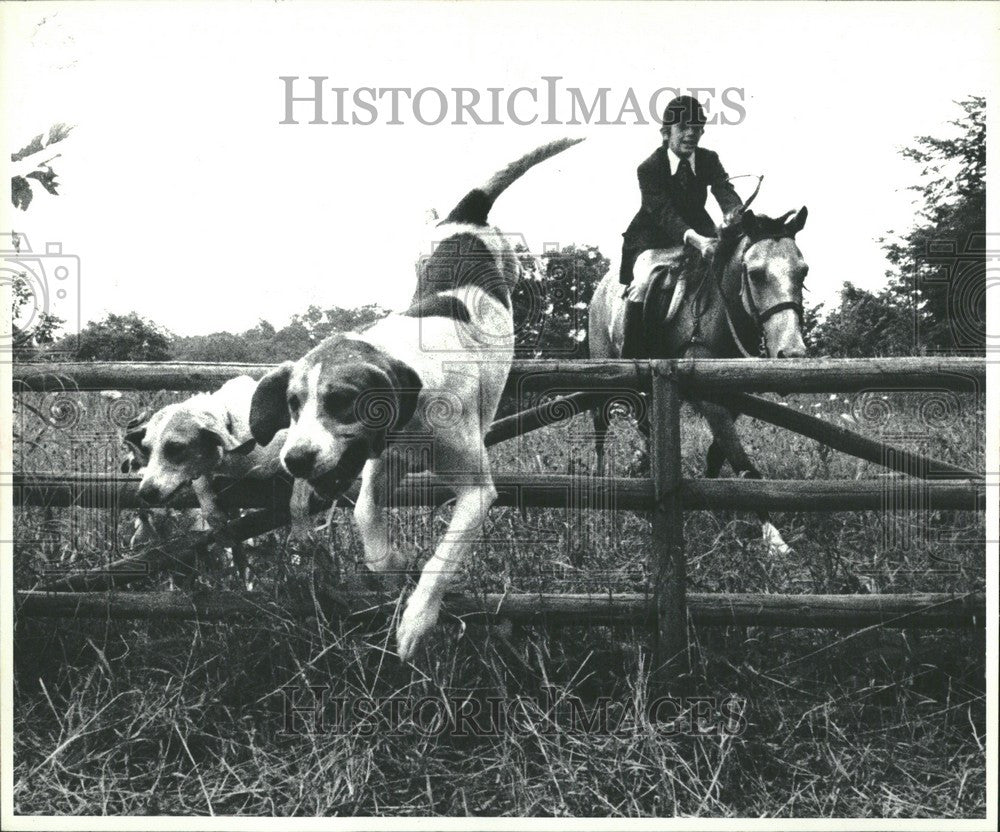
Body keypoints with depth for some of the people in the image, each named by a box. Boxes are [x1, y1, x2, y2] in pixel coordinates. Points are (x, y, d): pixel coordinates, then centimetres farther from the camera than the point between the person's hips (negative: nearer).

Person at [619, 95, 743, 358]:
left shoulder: (709, 161, -4)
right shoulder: (649, 168, -18)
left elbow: (725, 192, -20)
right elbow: (663, 212, -31)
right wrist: (695, 240, -49)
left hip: (699, 235, 4)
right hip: (653, 242, -4)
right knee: (644, 282, -30)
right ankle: (631, 353, -22)